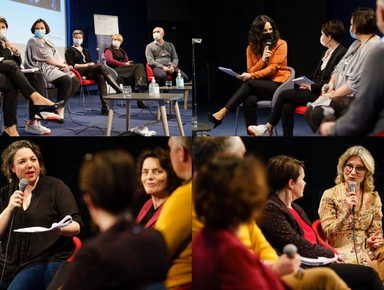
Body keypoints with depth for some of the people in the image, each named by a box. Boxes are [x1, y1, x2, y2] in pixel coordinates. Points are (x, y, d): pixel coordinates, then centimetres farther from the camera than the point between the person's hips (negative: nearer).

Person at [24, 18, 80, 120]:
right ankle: (59, 110, -20)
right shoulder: (33, 41, -1)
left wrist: (64, 65, -6)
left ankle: (59, 106, -10)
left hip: (55, 68, 9)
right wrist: (62, 65, -7)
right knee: (66, 81, -30)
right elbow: (46, 58, -10)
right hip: (43, 69, -9)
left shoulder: (48, 43, 26)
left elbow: (57, 57, 16)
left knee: (76, 81, -13)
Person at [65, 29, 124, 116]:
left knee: (101, 77, -33)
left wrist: (92, 64, -3)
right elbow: (71, 65, -2)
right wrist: (86, 65, -9)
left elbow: (92, 63, 22)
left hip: (89, 74, 5)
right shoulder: (69, 50, 12)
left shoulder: (86, 51, 31)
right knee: (100, 66, -32)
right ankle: (120, 91, -41)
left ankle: (105, 106, -46)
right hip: (79, 73, -5)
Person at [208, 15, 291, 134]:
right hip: (260, 84, 4)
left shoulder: (280, 44, -6)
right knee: (249, 100, -32)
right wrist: (262, 60, -15)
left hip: (278, 84, -4)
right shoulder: (252, 47, 7)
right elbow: (251, 71, 3)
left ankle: (223, 113, -30)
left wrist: (251, 76, -26)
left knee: (249, 83, -30)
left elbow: (272, 69, -14)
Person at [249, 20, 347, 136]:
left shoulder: (342, 53, -13)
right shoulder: (327, 52, 19)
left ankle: (269, 126, 10)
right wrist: (306, 83, 3)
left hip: (321, 94, -9)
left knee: (284, 94, -8)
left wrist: (311, 86, -15)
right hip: (313, 90, 9)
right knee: (287, 107, -13)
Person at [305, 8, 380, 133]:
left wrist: (335, 93, -13)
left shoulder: (373, 47, -18)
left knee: (317, 115, -25)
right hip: (343, 95, 10)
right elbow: (340, 67, 18)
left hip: (357, 98, -10)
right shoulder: (357, 43, 15)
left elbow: (356, 83, -22)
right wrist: (331, 83, -1)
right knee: (309, 113, -4)